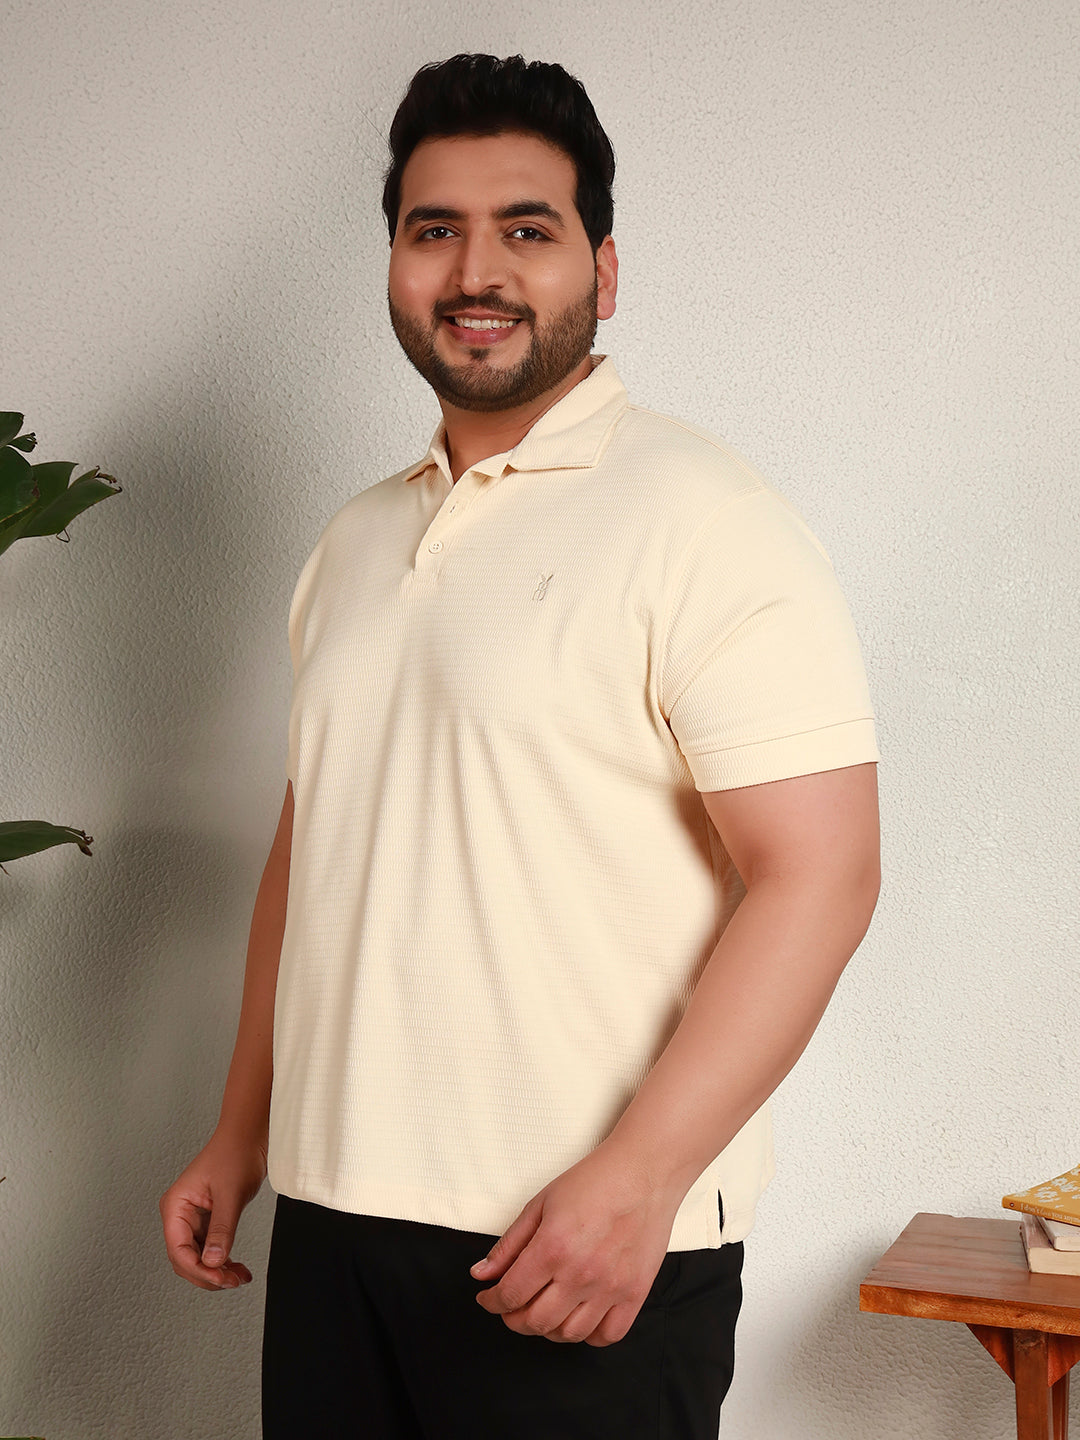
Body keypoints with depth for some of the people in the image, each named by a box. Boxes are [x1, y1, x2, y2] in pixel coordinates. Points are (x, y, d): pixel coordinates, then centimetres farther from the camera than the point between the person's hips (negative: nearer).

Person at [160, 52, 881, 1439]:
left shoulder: (702, 520, -10)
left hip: (591, 1243, -6)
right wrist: (241, 1133, 16)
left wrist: (634, 1179, -21)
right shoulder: (353, 543, 12)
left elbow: (819, 876, -16)